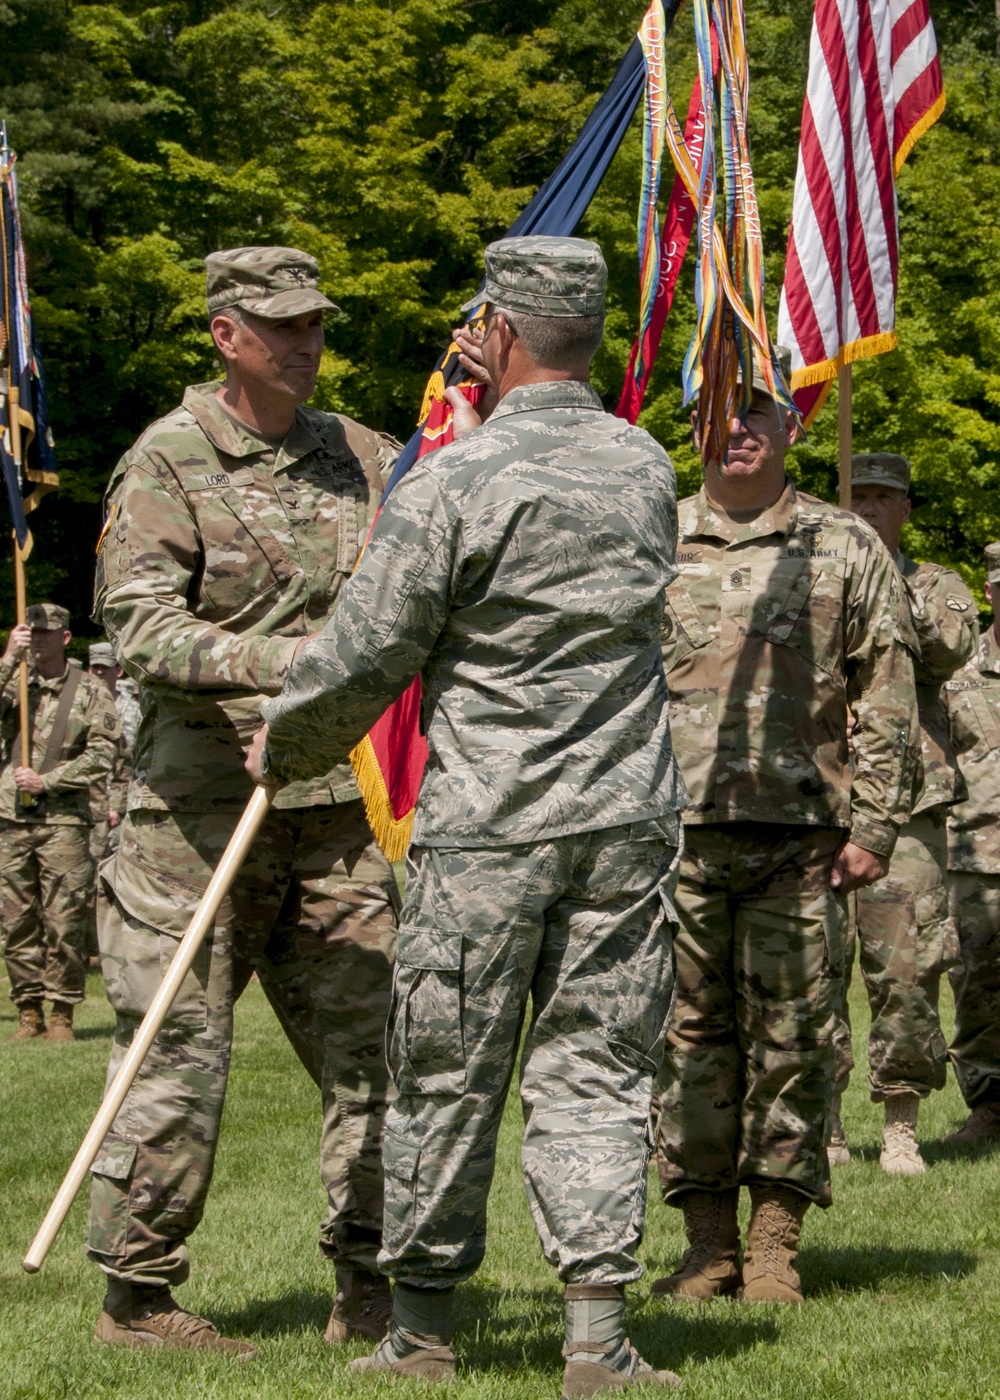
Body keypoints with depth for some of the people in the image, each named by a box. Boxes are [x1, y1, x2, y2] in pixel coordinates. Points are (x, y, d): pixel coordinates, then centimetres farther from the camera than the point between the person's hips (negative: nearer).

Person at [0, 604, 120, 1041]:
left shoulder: (89, 692, 4)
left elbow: (102, 756, -2)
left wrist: (46, 780, -8)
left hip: (63, 820, -2)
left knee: (64, 920, -4)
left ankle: (62, 1013, 2)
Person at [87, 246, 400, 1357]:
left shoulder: (358, 455, 13)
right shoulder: (167, 464, -5)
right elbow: (138, 626, -14)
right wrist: (280, 663, -28)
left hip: (338, 806, 5)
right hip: (201, 803, -5)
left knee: (372, 1044, 5)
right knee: (178, 1055, -2)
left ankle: (370, 1292, 14)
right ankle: (135, 1298, 9)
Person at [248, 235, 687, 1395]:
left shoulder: (454, 481, -12)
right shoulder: (646, 469, 5)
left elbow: (365, 655, -9)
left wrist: (285, 746, 10)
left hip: (487, 821, -4)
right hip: (627, 816, 4)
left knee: (448, 1074, 7)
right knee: (594, 1070, 6)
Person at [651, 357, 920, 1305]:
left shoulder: (846, 549, 9)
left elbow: (886, 700, 7)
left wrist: (874, 828, -1)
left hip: (798, 835, -1)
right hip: (669, 831, 1)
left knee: (791, 1032, -1)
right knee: (690, 1032, 1)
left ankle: (775, 1244, 7)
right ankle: (707, 1243, 9)